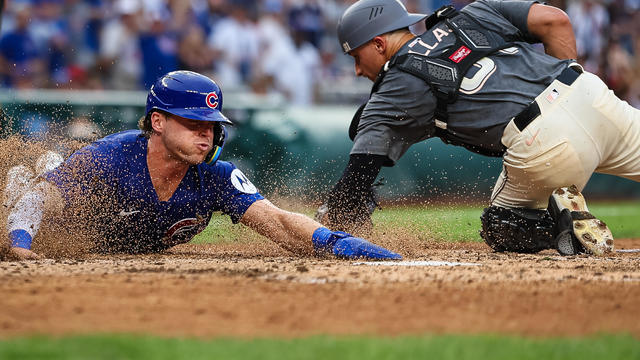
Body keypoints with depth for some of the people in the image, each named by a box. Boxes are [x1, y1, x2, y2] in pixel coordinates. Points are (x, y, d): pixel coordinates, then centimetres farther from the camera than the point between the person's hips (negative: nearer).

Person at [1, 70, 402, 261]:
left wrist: (333, 241, -67)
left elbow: (277, 222, -48)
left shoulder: (217, 178, -37)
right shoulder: (105, 159, -42)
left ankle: (53, 171, 54)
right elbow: (41, 200, -37)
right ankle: (34, 177, 38)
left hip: (148, 251, 4)